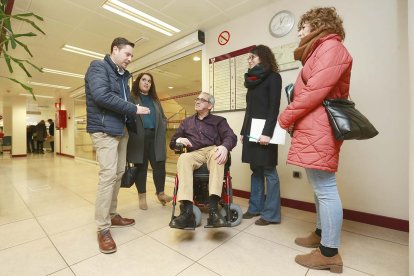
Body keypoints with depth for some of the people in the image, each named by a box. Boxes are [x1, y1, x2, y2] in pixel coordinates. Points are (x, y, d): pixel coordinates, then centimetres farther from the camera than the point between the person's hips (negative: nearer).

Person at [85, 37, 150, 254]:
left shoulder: (122, 76, 20)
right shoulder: (98, 67, -4)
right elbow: (101, 96, -21)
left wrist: (132, 128, 8)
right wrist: (134, 109, -17)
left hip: (121, 130, 8)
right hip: (104, 130, -8)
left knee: (118, 174, 9)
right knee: (108, 174, -12)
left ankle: (112, 215, 23)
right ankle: (103, 229, -1)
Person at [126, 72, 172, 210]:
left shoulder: (155, 100, 21)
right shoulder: (131, 99, 6)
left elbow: (163, 118, 23)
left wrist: (162, 129, 8)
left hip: (155, 138, 4)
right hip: (138, 139, -4)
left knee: (159, 165, 1)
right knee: (141, 167, 4)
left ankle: (160, 193, 18)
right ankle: (142, 196, 17)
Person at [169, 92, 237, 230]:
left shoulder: (218, 120, 17)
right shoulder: (186, 122, 26)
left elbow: (231, 137, -1)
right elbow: (172, 142, 21)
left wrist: (225, 147, -25)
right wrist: (179, 140, -4)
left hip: (213, 151, -1)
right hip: (194, 155, 2)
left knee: (216, 153, -38)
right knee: (183, 158, -33)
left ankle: (213, 208, -44)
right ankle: (187, 210, -43)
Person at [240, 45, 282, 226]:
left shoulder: (273, 77, 0)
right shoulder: (252, 80, 21)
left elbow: (274, 107, -11)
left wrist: (267, 132, -20)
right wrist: (243, 131, 15)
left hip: (264, 131, -7)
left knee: (269, 171, -2)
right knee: (256, 171, 10)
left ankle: (271, 214, 8)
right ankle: (255, 207, 20)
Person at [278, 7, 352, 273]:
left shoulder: (331, 46, -4)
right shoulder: (321, 51, 28)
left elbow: (314, 91, -17)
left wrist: (286, 117, -8)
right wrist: (294, 119, 9)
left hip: (318, 130, -11)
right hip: (313, 129, 11)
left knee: (325, 188, -6)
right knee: (322, 187, 14)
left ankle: (329, 253, 6)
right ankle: (321, 234, 28)